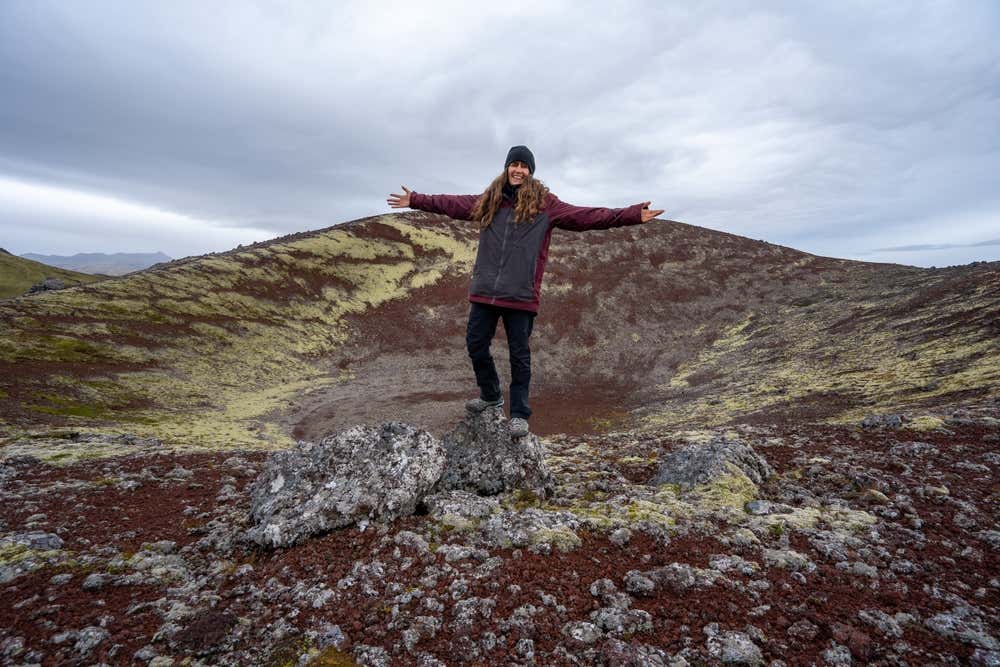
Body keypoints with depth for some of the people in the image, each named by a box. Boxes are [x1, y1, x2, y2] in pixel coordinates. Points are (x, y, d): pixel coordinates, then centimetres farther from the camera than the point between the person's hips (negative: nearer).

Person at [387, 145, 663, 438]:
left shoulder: (545, 204, 0)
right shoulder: (488, 200, 11)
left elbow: (587, 216, -6)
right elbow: (451, 204, 22)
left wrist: (633, 215, -13)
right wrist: (415, 200, 27)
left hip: (521, 294, -4)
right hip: (484, 291, 4)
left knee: (519, 354, 3)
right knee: (475, 343, 10)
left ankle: (519, 414, 16)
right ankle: (490, 395, 35)